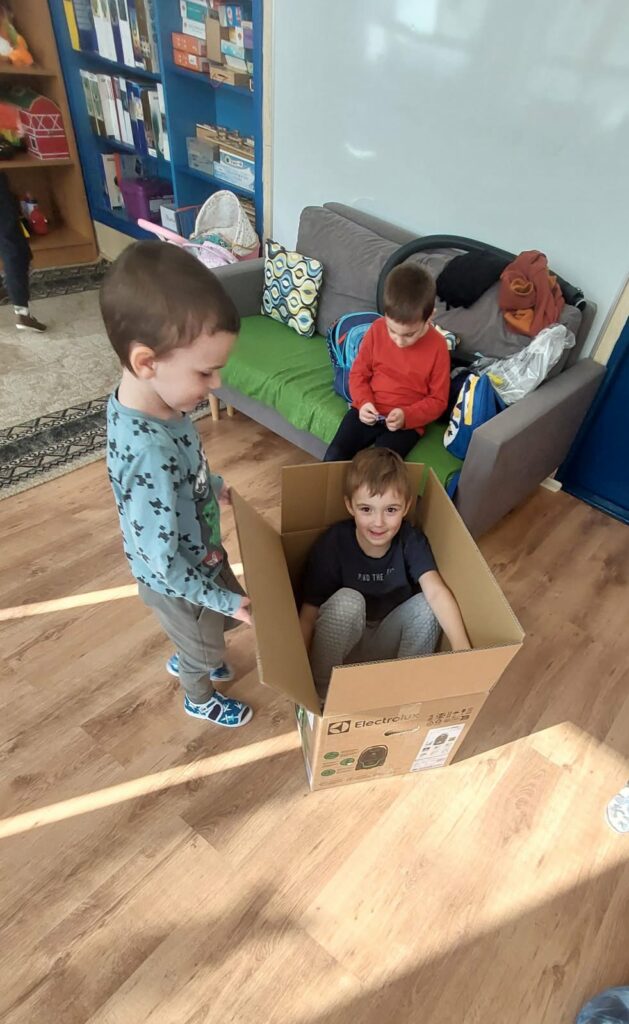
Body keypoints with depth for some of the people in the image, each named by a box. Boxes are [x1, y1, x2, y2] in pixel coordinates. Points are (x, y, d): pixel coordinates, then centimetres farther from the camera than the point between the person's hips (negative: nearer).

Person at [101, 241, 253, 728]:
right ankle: (201, 699, 57)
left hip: (200, 553, 7)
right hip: (178, 581, -7)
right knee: (205, 646, 24)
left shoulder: (148, 401, -15)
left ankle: (185, 660, 63)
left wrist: (213, 485, 8)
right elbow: (164, 565, -30)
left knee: (213, 627, 33)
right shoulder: (149, 456, -41)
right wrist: (225, 599, -20)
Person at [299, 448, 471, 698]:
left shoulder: (411, 540, -16)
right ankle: (321, 693, -14)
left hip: (387, 647, 2)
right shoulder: (333, 544, -23)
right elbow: (309, 613, -21)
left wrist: (461, 648, -45)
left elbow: (436, 592, -31)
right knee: (347, 600, -32)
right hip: (340, 646, -2)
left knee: (425, 605, -23)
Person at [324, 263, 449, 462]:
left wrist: (407, 416, -21)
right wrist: (364, 402, -14)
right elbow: (358, 373, 6)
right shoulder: (377, 330, -5)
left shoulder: (437, 347, -11)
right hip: (369, 413, 3)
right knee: (334, 456, -14)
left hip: (407, 422, -2)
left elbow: (438, 399, -5)